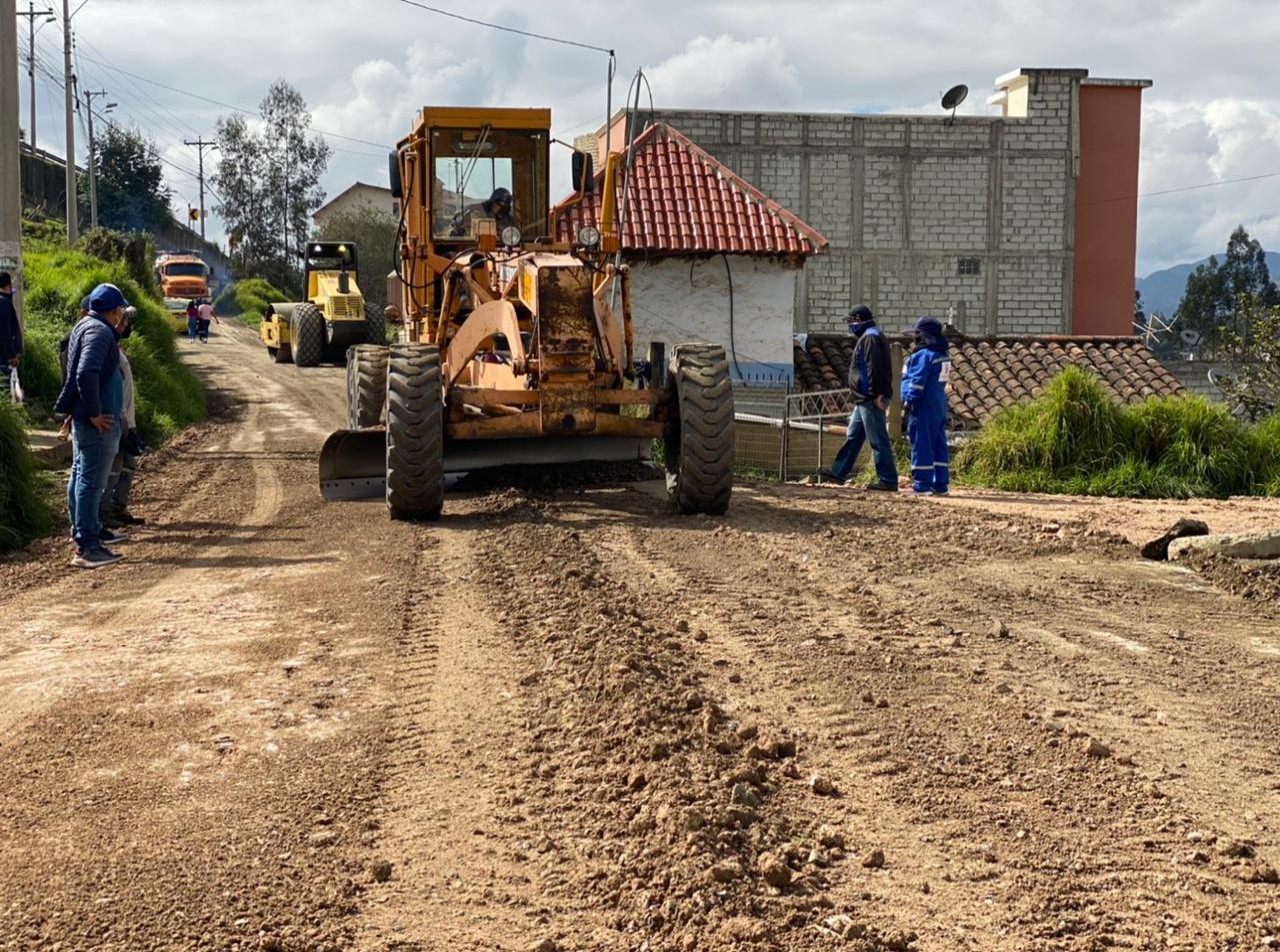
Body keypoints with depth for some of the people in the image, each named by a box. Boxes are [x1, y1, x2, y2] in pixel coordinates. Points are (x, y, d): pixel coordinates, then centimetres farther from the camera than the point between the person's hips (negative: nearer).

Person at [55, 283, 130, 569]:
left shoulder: (84, 327, 14)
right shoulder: (99, 332, -17)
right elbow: (86, 374, -28)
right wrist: (94, 413, -23)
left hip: (83, 418, 11)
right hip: (98, 423, -11)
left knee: (80, 475, 19)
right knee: (91, 482, -8)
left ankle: (83, 531, 32)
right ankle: (87, 547, -7)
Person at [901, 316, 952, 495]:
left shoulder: (923, 354, -13)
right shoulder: (943, 354, 15)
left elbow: (917, 381, -17)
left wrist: (909, 400, -11)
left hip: (925, 405, -9)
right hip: (940, 403, 9)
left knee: (921, 443, -5)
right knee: (938, 443, 10)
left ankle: (922, 484, -4)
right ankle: (941, 483, 11)